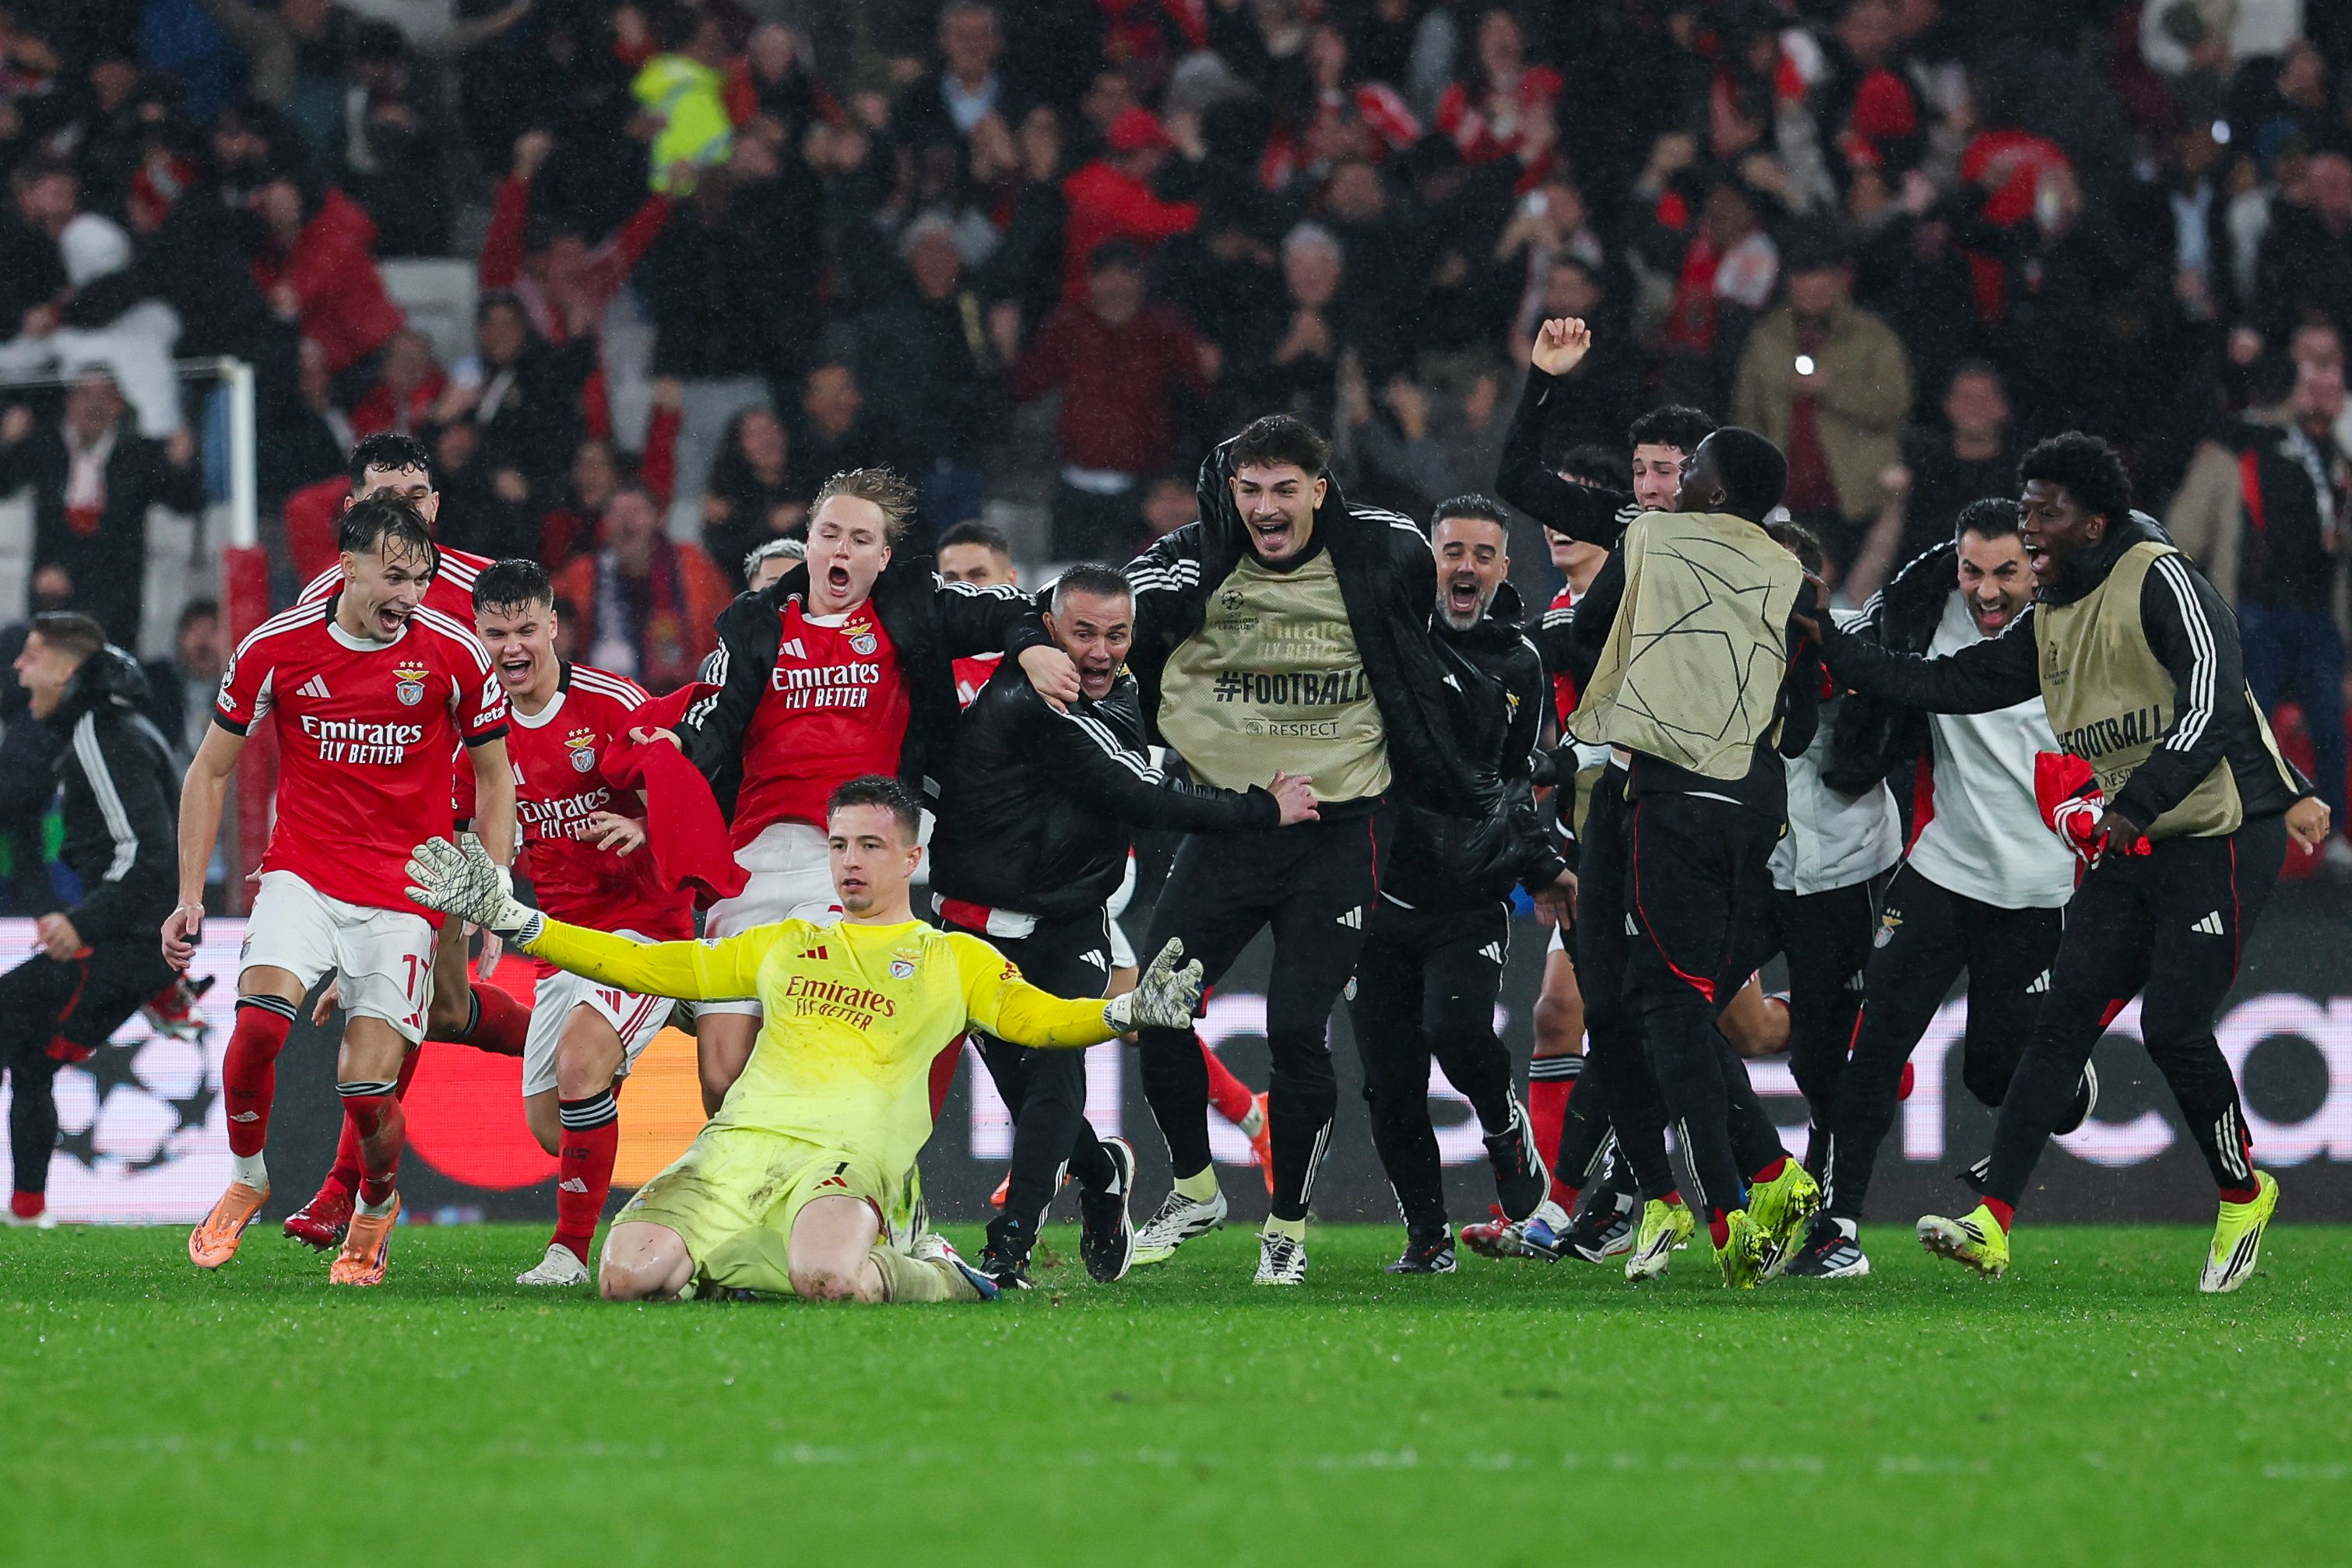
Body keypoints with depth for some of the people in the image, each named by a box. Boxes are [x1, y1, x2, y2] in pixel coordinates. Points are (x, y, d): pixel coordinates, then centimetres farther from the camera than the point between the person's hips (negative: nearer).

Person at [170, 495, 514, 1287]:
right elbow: (210, 771, 8)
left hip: (404, 890, 0)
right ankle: (245, 1177, 0)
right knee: (260, 1018, -27)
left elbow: (494, 777, 8)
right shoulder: (274, 648, -5)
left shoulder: (455, 653, -6)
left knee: (367, 1090, -9)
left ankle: (376, 1206, 24)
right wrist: (190, 895, 3)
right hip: (303, 872, 1)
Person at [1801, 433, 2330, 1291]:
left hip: (2223, 839, -8)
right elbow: (1954, 683, 14)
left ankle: (2244, 1194, 14)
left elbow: (2212, 701, -24)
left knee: (2174, 1027, -12)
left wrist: (2137, 805, -32)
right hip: (2133, 845, 8)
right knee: (2064, 1017, -3)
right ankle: (1993, 1223, -10)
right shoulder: (2050, 618, 12)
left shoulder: (2162, 582, -14)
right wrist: (1834, 647, 7)